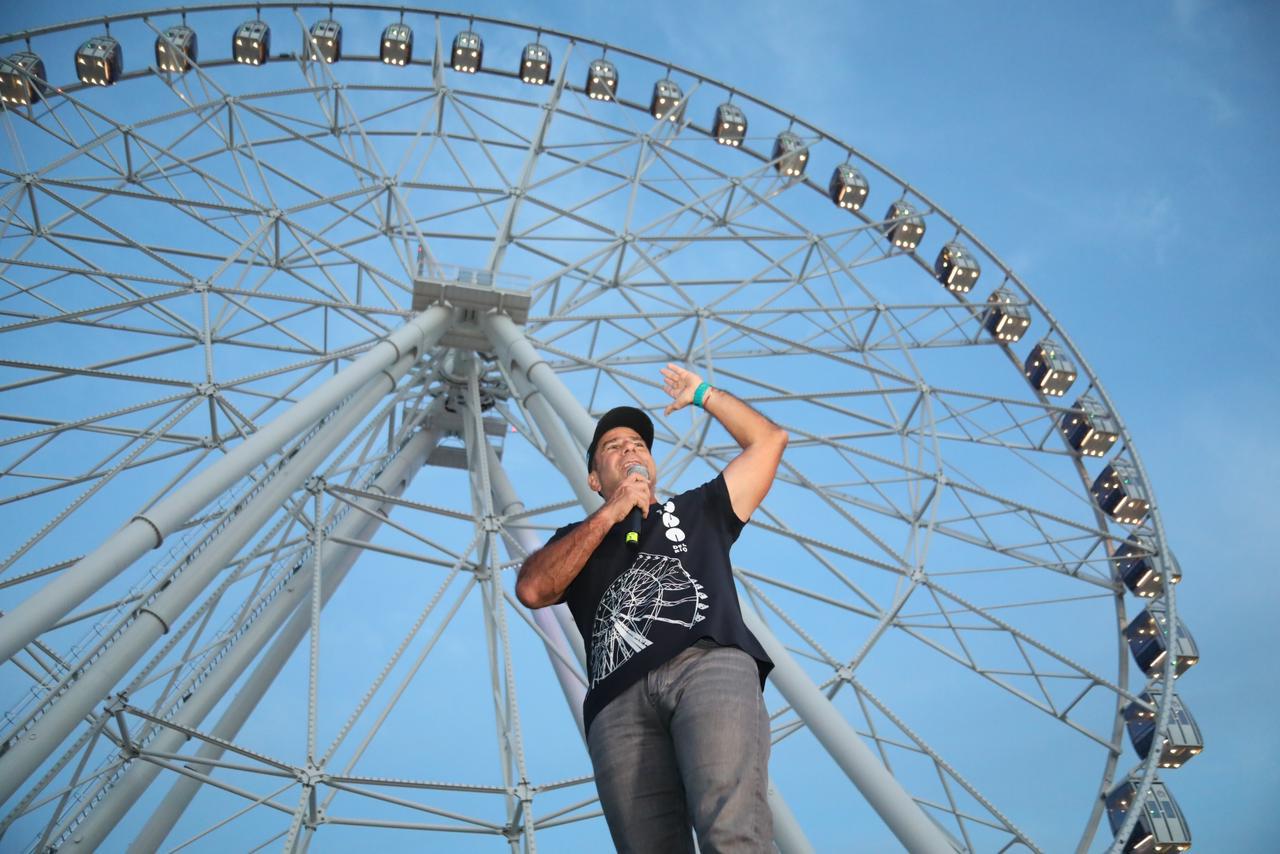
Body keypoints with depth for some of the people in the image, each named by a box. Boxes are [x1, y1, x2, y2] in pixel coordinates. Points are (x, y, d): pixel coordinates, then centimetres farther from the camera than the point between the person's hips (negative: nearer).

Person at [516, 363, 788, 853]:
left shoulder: (697, 510, 37)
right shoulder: (580, 542, 34)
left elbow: (769, 440, 35)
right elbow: (532, 590, 12)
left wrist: (702, 396, 43)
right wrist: (610, 514, 15)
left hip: (711, 662, 0)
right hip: (620, 700, 1)